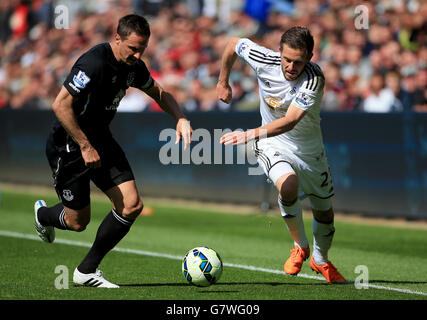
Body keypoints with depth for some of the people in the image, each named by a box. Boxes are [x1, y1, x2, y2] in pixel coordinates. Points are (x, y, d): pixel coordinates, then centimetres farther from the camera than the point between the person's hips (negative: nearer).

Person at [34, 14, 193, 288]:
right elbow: (60, 105, -29)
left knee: (132, 205, -6)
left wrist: (181, 118, -2)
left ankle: (87, 271, 7)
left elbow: (159, 93, 17)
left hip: (100, 138, 8)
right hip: (68, 144, -8)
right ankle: (43, 214, 40)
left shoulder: (134, 67, -2)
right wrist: (85, 147, -26)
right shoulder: (94, 63, -28)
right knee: (78, 222, 2)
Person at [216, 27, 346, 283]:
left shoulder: (315, 78, -31)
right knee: (288, 186, -31)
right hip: (273, 146, 0)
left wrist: (251, 134, -53)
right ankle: (300, 247, -5)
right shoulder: (264, 60, -23)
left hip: (310, 150, 1)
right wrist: (223, 83, 10)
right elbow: (233, 44, -1)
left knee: (325, 211, 12)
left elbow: (290, 121, -42)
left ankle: (321, 260, 43)